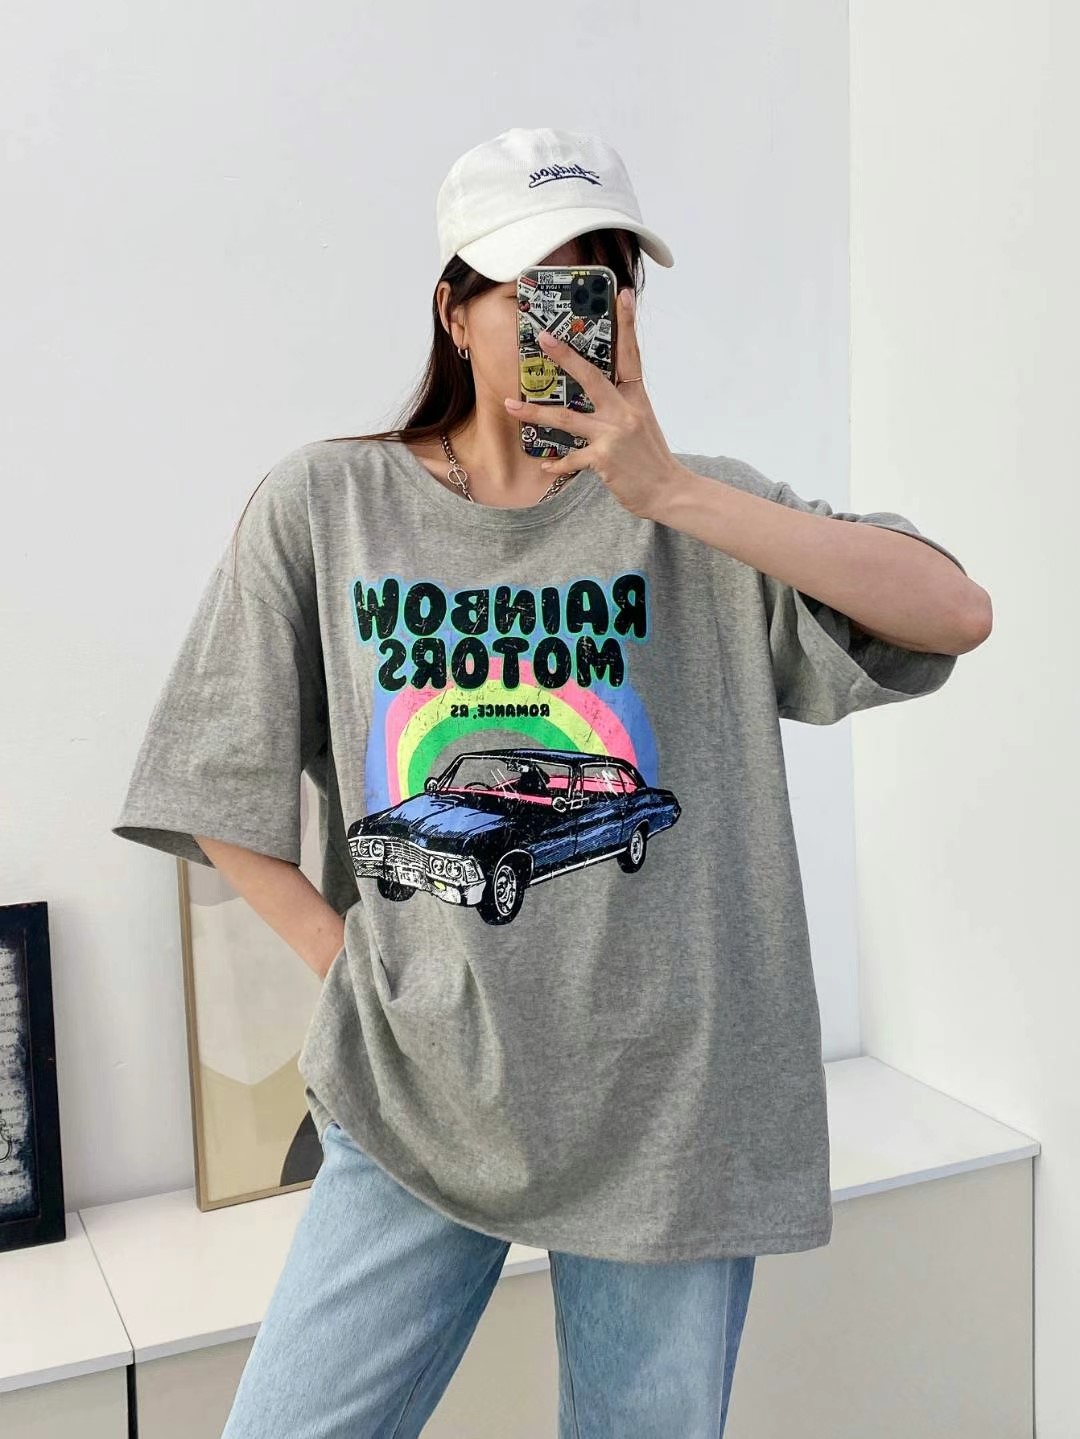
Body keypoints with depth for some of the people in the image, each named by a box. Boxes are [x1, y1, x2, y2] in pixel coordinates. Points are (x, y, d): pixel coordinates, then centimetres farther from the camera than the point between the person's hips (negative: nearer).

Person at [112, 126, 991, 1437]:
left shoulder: (693, 513, 0)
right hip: (414, 1098, 0)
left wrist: (668, 490, -16)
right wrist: (357, 972, -5)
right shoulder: (323, 507, -1)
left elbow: (955, 613, -13)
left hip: (667, 1108, 1)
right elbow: (221, 796, 4)